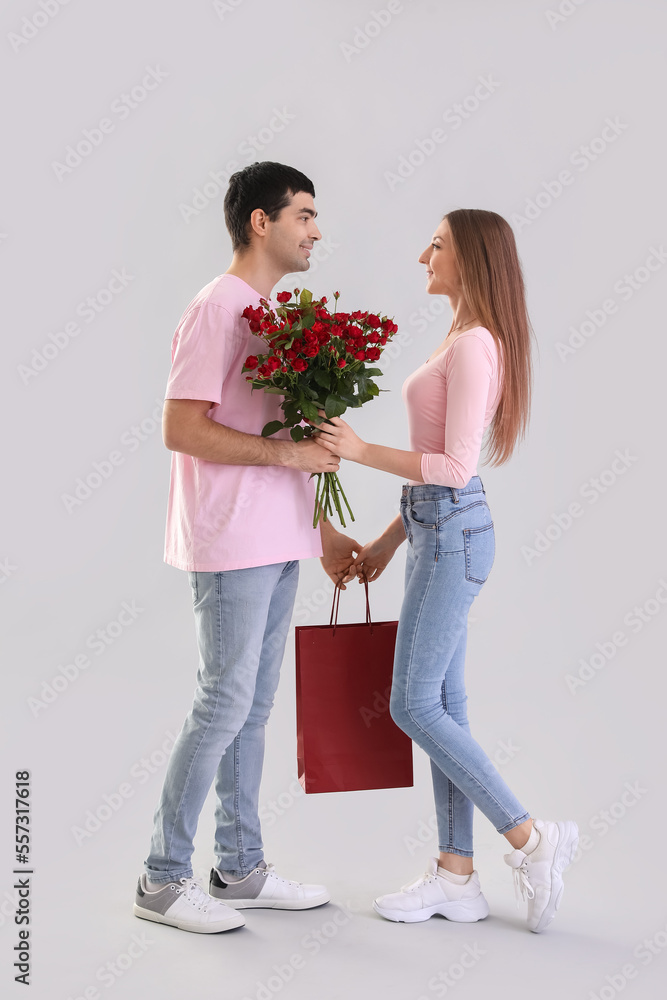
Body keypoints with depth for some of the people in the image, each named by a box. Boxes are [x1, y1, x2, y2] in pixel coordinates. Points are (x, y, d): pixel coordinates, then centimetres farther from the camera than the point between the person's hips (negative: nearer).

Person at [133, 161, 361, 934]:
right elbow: (181, 428, -20)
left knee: (251, 706, 13)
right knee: (224, 703, -4)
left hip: (276, 545, 9)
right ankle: (163, 879, 9)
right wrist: (290, 451, -21)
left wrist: (322, 530, 19)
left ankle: (240, 869, 24)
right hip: (232, 546, -9)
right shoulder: (217, 308, -12)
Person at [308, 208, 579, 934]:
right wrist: (391, 538, 20)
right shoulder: (461, 341, 15)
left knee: (414, 705, -6)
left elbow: (455, 467, -22)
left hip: (452, 533, -10)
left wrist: (360, 451, -18)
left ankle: (530, 839, 3)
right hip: (438, 528, 10)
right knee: (439, 703, 10)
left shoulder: (474, 345, -16)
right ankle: (456, 876, 16)